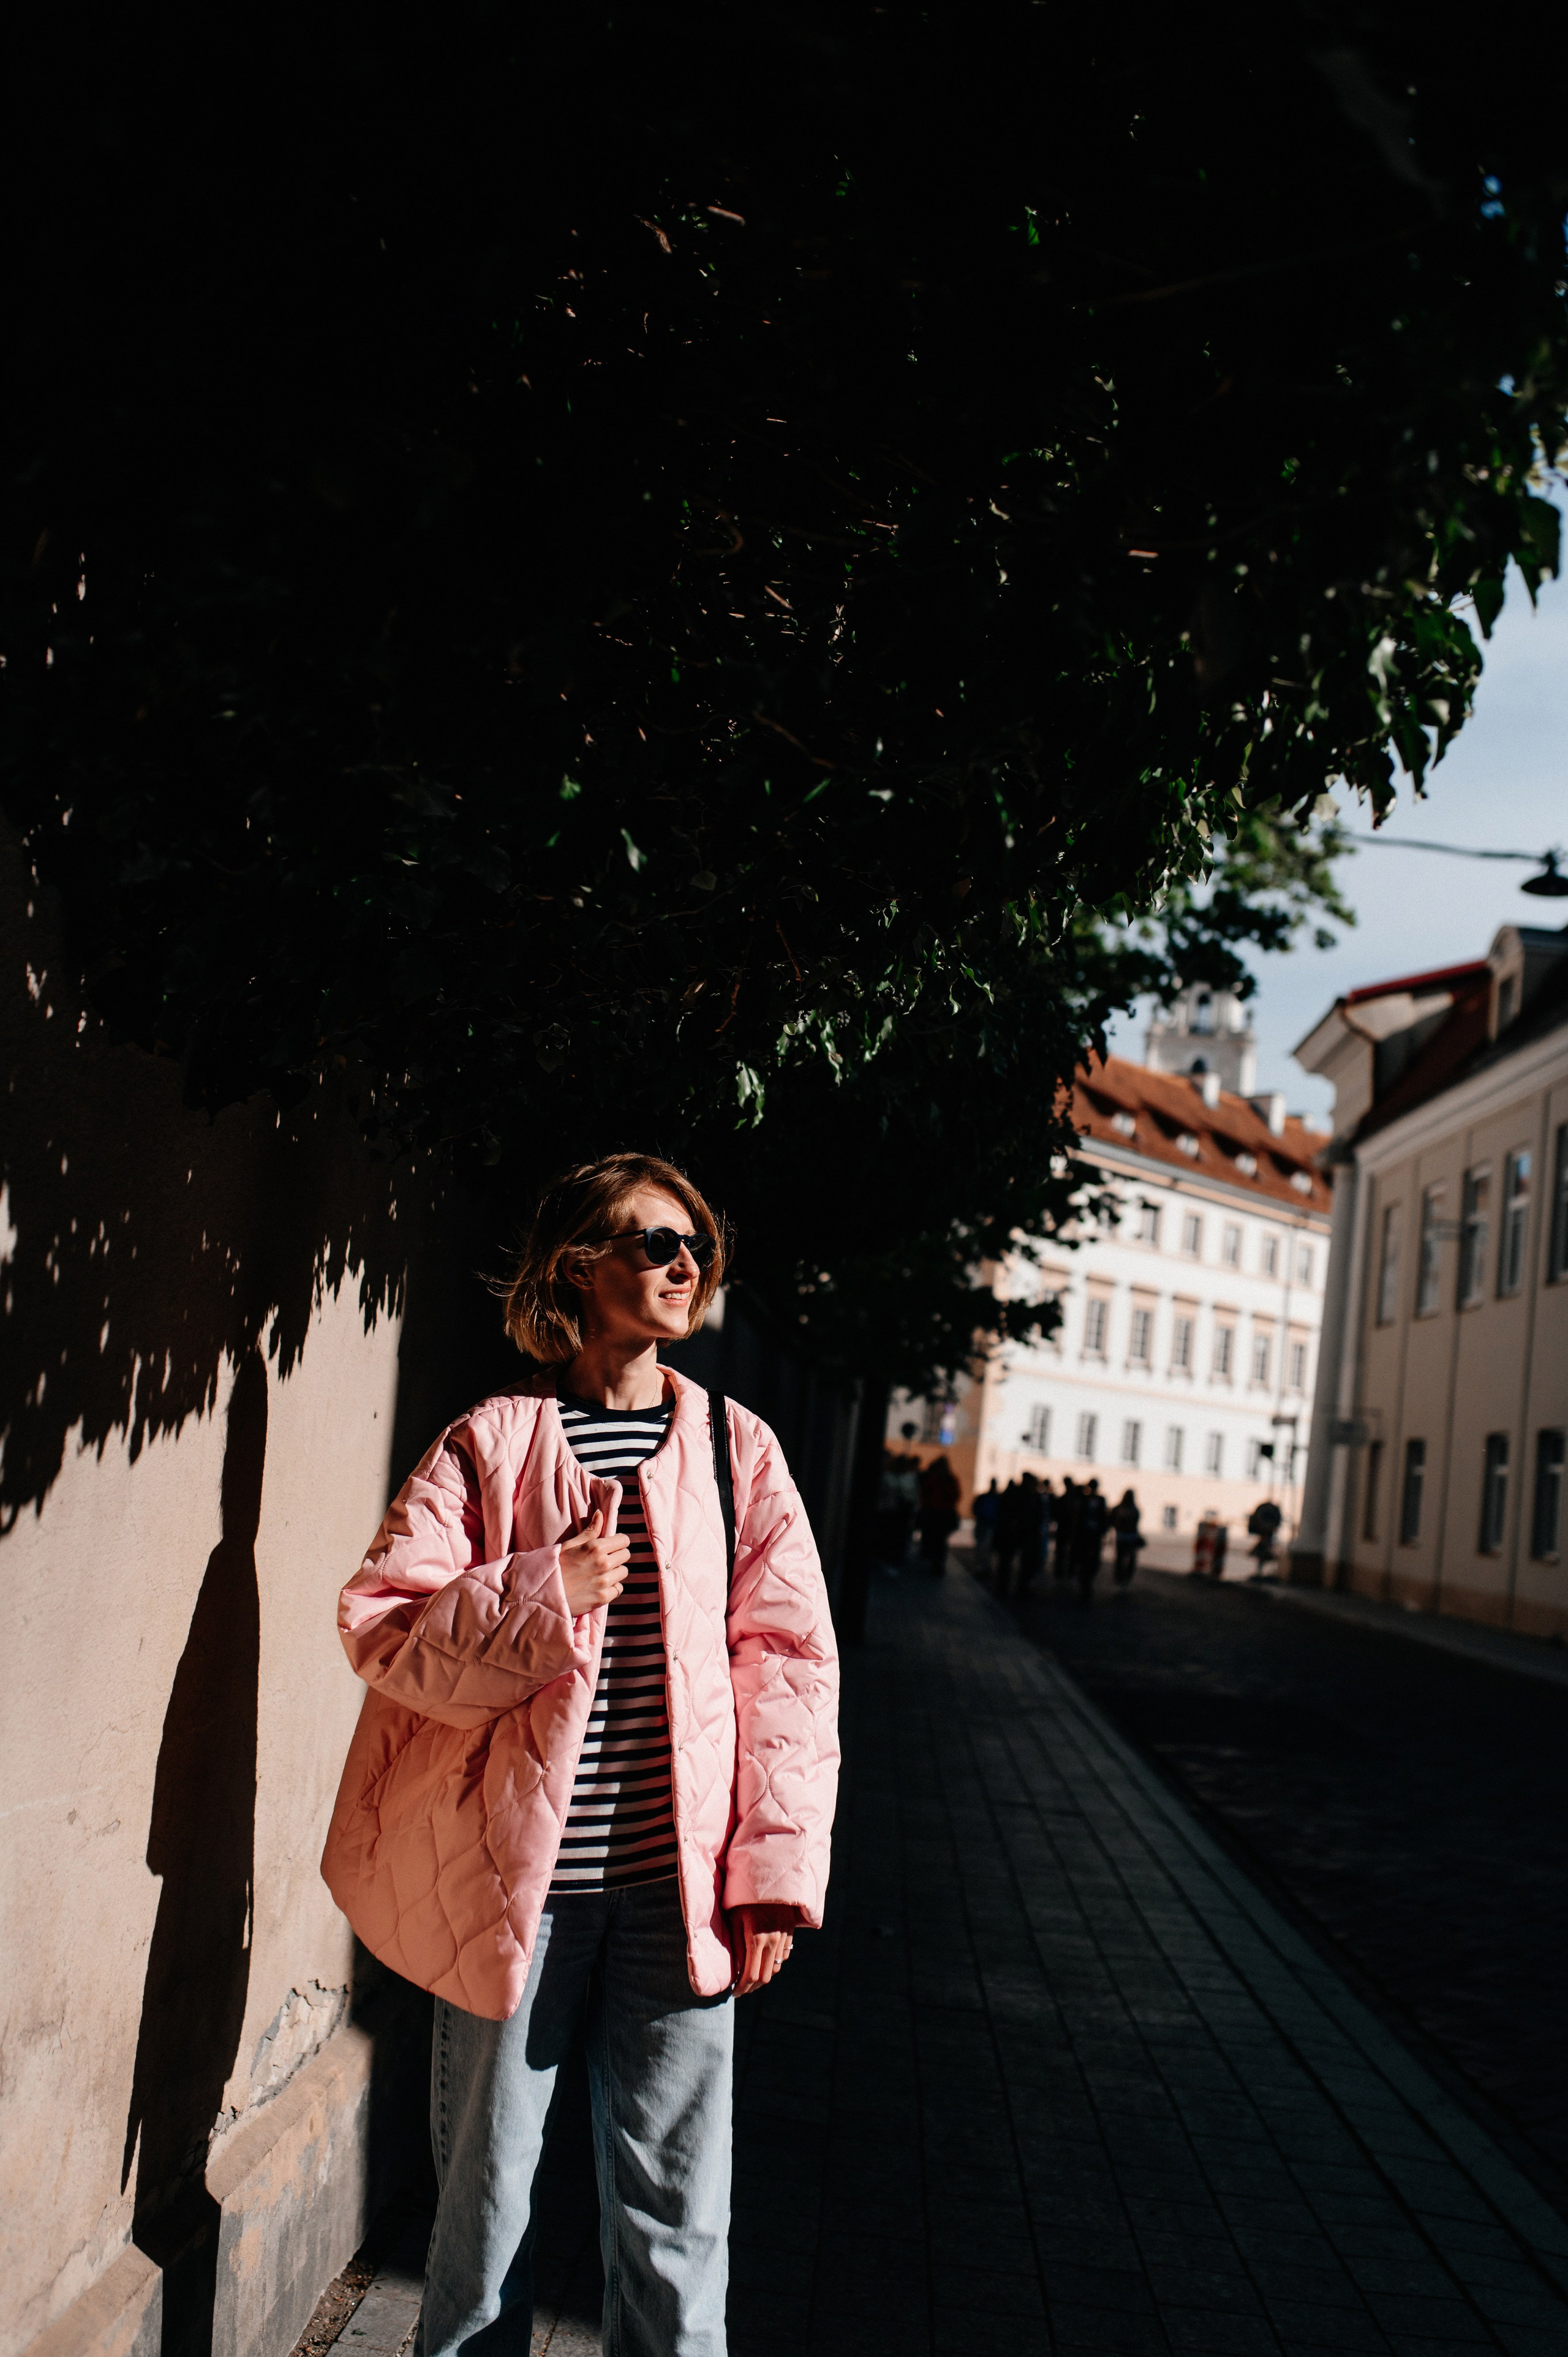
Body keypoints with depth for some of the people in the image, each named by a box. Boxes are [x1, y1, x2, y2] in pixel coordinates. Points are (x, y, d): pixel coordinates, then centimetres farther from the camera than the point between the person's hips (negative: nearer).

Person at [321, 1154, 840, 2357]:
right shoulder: (488, 1444, 1)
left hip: (677, 1889, 1)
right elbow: (378, 1625, -3)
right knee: (487, 2190, 13)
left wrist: (776, 1869, -3)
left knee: (676, 2212, 7)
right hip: (512, 1878, -1)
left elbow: (790, 1662, 3)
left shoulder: (737, 1447, 5)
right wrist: (540, 1597, -18)